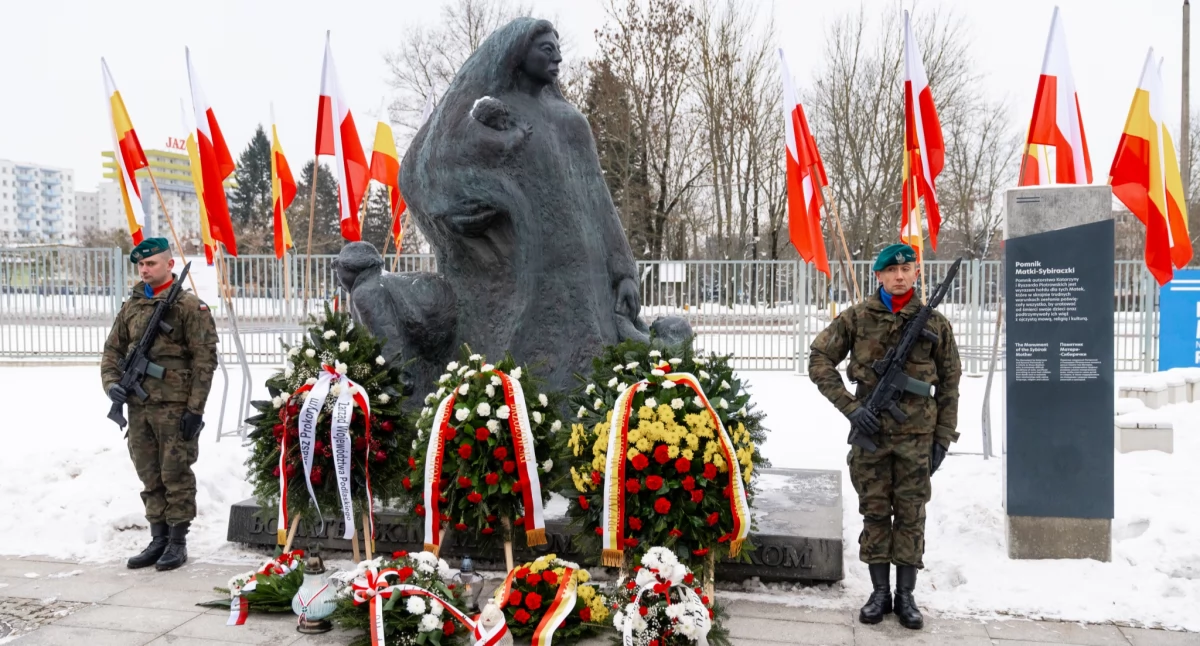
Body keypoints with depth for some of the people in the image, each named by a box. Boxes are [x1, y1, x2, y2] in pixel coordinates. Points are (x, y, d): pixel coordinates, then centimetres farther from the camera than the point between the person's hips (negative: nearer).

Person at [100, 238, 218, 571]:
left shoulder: (189, 305, -5)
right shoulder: (131, 306, 13)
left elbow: (204, 359, -9)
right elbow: (113, 350, 21)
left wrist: (195, 408, -13)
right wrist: (111, 382, 0)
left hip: (175, 407, -6)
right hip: (138, 406, 6)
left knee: (176, 475, 0)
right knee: (150, 477, 13)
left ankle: (178, 541, 12)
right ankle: (158, 538, 23)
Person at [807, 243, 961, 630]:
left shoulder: (934, 322, 1)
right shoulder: (857, 318, -1)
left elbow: (948, 383, 6)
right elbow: (819, 361, -1)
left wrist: (944, 436, 2)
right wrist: (850, 407, -10)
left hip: (916, 434, 0)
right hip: (871, 429, 0)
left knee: (911, 515, 5)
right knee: (874, 512, 7)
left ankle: (906, 596, 16)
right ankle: (880, 593, 18)